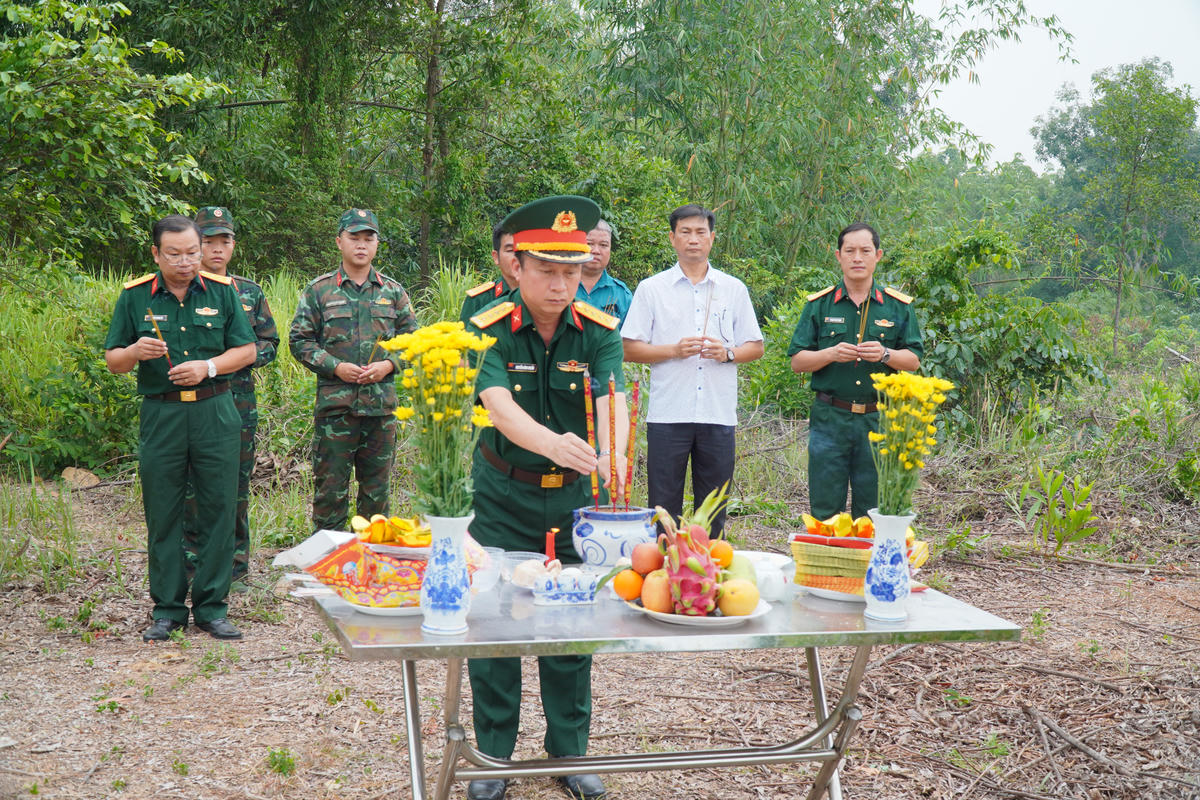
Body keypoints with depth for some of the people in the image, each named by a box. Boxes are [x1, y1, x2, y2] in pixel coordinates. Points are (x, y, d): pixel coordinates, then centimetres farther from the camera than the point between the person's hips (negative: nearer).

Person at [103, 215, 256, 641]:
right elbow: (112, 361, 7)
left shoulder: (221, 292, 5)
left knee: (218, 511, 2)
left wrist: (208, 367, -9)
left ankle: (211, 607, 12)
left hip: (214, 413, 0)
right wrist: (135, 351, -15)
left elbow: (246, 349, 7)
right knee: (162, 517, 4)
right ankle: (168, 609, 15)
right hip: (161, 415, 0)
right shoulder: (135, 297, 3)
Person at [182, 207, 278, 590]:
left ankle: (235, 568, 18)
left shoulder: (249, 292, 10)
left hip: (239, 403, 3)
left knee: (237, 487, 7)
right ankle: (192, 567, 11)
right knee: (192, 488, 1)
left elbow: (269, 342, 12)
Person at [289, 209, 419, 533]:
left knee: (377, 485, 9)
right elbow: (299, 340, 1)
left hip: (382, 403, 3)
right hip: (334, 403, -2)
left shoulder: (393, 291, 10)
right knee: (330, 485, 1)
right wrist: (335, 367, -11)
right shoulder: (318, 290, 3)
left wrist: (388, 364, -5)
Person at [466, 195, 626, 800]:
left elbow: (613, 398, -23)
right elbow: (500, 407, -30)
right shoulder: (491, 331, -13)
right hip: (504, 496, -2)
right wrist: (552, 443, -51)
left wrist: (614, 453, -46)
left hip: (572, 496, 2)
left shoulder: (598, 331, -7)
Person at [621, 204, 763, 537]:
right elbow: (630, 349, 2)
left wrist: (727, 352, -8)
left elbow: (756, 347, 13)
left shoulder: (734, 289, 11)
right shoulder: (651, 288, 5)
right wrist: (675, 350, -12)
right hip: (668, 414, -2)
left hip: (719, 415, 2)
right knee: (663, 506, 0)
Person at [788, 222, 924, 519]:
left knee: (873, 511, 5)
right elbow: (797, 362, 5)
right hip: (829, 418, 0)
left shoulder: (898, 306, 8)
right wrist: (831, 354, -13)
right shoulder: (819, 304, 7)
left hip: (879, 419, 1)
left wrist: (885, 355, -12)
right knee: (824, 509, 0)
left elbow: (914, 360, 7)